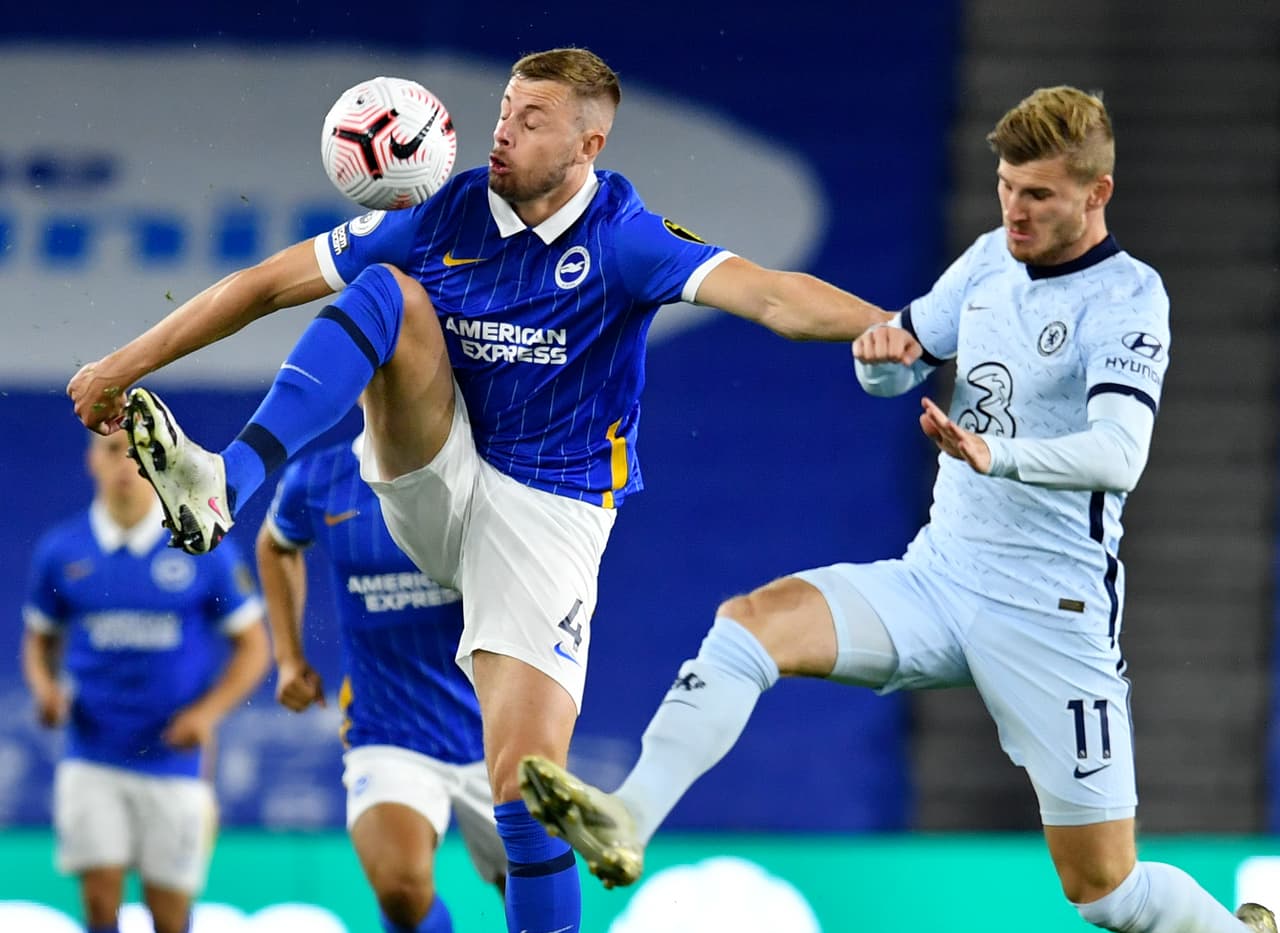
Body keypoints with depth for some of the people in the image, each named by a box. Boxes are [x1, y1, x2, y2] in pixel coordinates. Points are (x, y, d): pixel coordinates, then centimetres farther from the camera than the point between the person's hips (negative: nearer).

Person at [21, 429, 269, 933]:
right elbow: (39, 641, 16)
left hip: (175, 760, -1)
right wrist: (45, 688, -5)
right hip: (92, 762, 1)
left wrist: (208, 712, -11)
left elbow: (252, 647, 3)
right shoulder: (59, 550, 3)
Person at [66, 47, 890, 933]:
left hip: (548, 514, -3)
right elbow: (266, 285, 2)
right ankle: (224, 483, -37)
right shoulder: (444, 215, -3)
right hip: (432, 479, 3)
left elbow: (768, 294, -28)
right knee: (386, 289, -21)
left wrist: (888, 327, -46)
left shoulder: (622, 238, -12)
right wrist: (128, 363, 1)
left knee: (525, 776, -17)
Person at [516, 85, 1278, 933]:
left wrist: (996, 455, -44)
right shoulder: (992, 260, 8)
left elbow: (1119, 454, -27)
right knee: (751, 622, -20)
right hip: (937, 577, 6)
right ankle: (628, 822, -32)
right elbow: (893, 373, 19)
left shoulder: (1127, 297, -12)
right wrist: (884, 347, -6)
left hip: (1051, 610, -6)